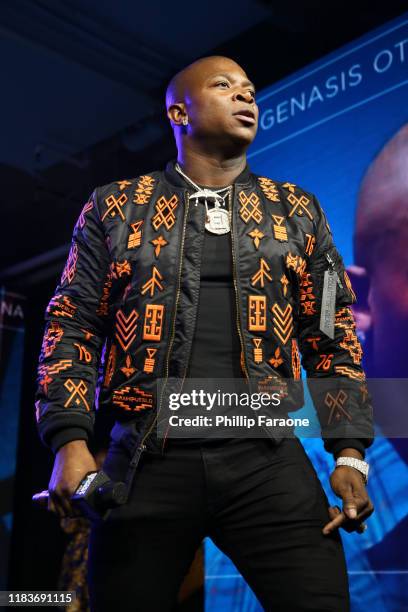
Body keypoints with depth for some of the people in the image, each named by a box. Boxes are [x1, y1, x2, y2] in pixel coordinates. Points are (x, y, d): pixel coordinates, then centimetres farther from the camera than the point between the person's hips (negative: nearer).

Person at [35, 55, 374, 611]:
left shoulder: (296, 212, 14)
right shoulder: (115, 209, 11)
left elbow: (332, 337, 12)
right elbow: (73, 325, 7)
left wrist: (350, 452, 0)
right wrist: (71, 441, -7)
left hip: (267, 460, 1)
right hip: (146, 461, 0)